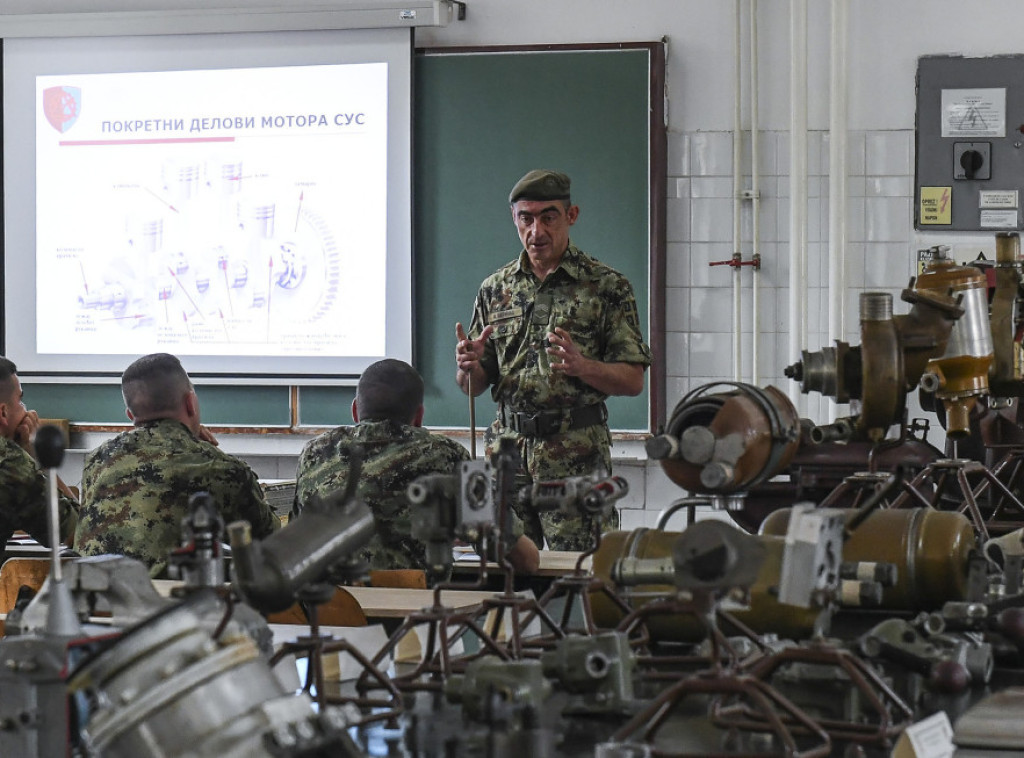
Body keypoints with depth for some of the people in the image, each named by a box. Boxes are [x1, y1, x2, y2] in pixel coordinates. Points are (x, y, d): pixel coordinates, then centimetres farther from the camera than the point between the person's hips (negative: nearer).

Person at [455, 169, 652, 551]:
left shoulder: (606, 286, 1)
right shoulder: (495, 288, 12)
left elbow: (633, 381, -2)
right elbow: (473, 386, 15)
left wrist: (581, 366, -20)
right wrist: (468, 367, -8)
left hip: (577, 458, -3)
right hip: (507, 451, 3)